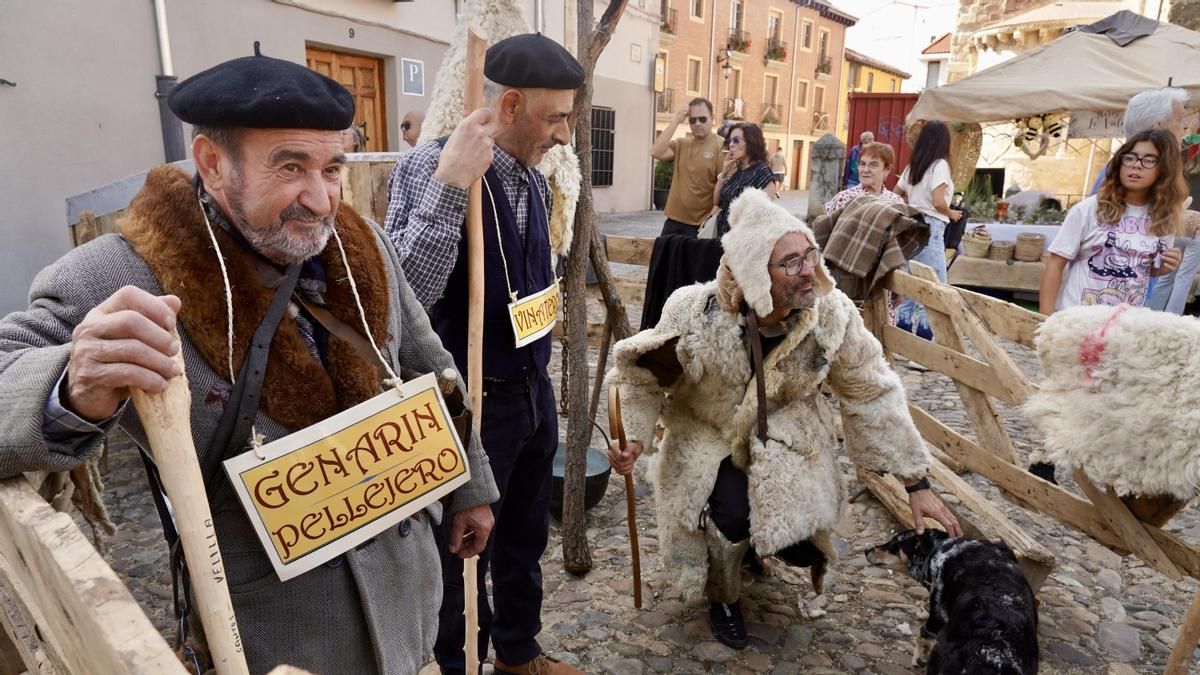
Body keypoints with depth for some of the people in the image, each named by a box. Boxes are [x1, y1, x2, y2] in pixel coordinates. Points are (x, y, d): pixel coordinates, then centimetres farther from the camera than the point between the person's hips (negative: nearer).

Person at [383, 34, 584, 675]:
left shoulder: (532, 175, 5)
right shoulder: (430, 164, -18)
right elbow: (406, 295, -31)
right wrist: (449, 184, -36)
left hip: (534, 390, 8)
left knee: (525, 537, 23)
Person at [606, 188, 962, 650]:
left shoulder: (832, 313, -21)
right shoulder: (697, 314, -27)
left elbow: (873, 395, -10)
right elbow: (644, 376, -11)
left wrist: (917, 485, -8)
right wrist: (634, 438, -27)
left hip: (789, 442, 2)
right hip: (710, 438, -2)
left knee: (802, 546, -11)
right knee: (732, 516, -28)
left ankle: (757, 532, 32)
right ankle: (722, 594, 11)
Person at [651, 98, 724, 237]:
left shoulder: (721, 147, -8)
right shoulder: (681, 144, 9)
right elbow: (656, 152, -8)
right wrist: (675, 122, -8)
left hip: (700, 226, -5)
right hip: (674, 220, 5)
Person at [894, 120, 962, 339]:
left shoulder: (913, 165, 13)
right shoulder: (939, 165, -9)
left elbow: (896, 194, 21)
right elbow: (938, 202, -17)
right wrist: (952, 214, 0)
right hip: (930, 228, -8)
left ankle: (903, 327, 16)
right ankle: (925, 333, -1)